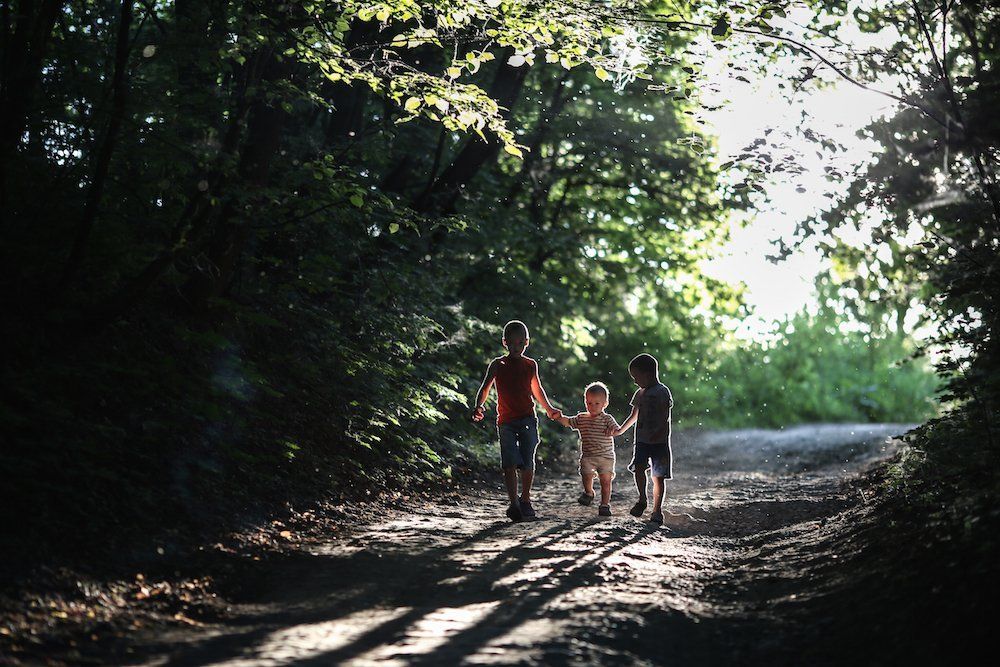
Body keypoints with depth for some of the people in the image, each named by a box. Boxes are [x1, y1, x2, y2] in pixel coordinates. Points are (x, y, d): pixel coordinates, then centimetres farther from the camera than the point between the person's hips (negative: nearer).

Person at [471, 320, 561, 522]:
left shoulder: (530, 365, 11)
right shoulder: (497, 365, 3)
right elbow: (485, 388, -4)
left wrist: (549, 409, 30)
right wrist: (479, 407, -21)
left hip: (528, 419, 2)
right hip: (506, 421, -2)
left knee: (527, 463, -1)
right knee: (509, 463, -11)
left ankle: (525, 500, 15)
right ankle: (513, 503, -10)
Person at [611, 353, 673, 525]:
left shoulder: (662, 392, -7)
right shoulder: (640, 393, 14)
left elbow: (666, 417, -14)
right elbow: (635, 415, 27)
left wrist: (657, 435, -26)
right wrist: (621, 430, 29)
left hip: (659, 441, -5)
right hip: (641, 440, 5)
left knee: (658, 477, 0)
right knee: (639, 467, -17)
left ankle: (657, 510, 8)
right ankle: (642, 500, 0)